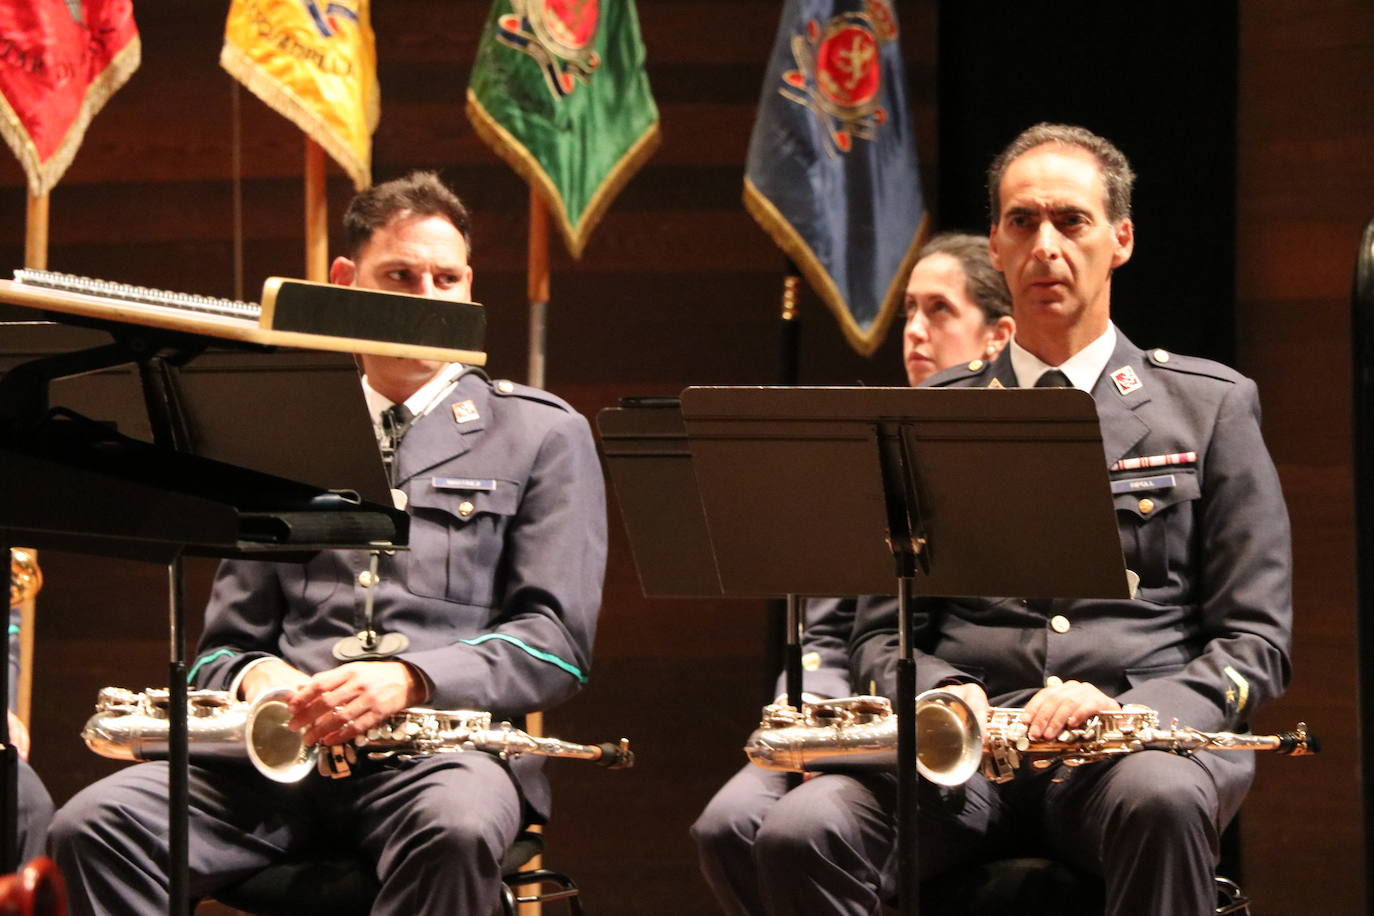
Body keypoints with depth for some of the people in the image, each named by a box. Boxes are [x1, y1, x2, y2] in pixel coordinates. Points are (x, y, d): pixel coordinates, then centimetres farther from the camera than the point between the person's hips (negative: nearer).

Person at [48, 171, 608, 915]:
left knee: (455, 828, -41)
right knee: (95, 825, -27)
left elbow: (556, 640, 3)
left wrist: (411, 680, -15)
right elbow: (224, 645, 23)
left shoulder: (541, 434, 14)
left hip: (444, 744, -3)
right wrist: (253, 676, -3)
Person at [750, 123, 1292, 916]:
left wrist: (1122, 709, -12)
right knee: (801, 837, -29)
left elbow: (1256, 644, 8)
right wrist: (935, 698, -8)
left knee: (1160, 799, -39)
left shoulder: (1211, 405, 13)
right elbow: (883, 633, 17)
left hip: (1140, 740, -2)